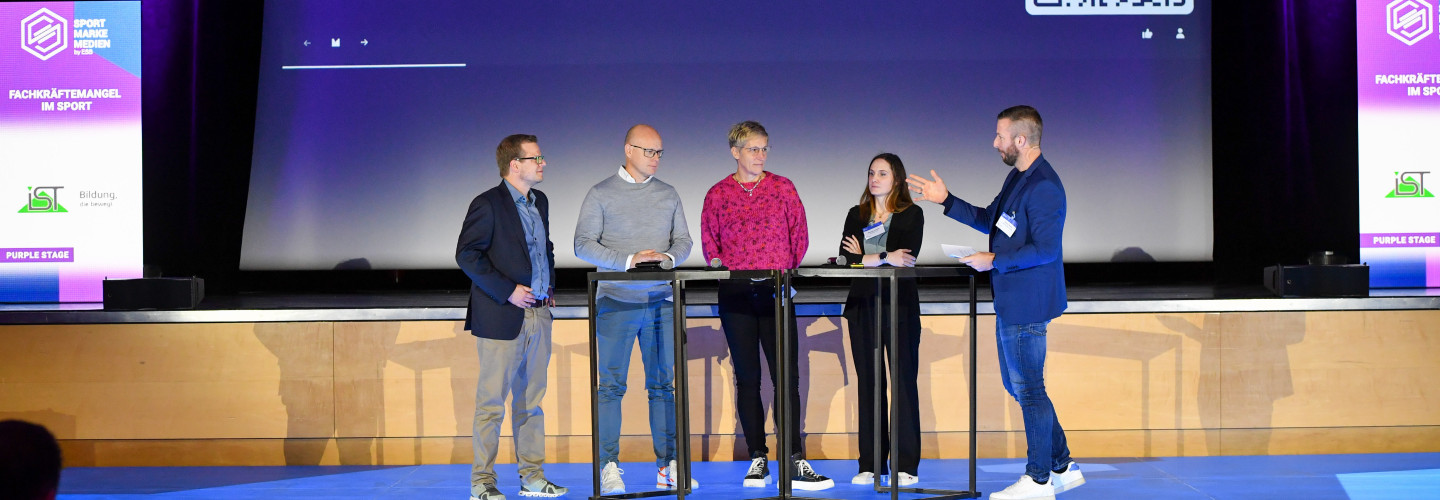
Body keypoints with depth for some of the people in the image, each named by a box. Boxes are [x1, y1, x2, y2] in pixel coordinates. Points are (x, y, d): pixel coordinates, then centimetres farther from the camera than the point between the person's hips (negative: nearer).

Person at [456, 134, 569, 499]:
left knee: (531, 400, 13)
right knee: (491, 403, -1)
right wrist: (507, 291, -17)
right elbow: (466, 255, -15)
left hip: (538, 316, 8)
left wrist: (549, 288, 13)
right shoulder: (487, 205, -10)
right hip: (502, 318, -7)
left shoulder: (540, 202, 14)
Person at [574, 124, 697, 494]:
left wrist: (668, 257, -11)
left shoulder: (668, 195, 12)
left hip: (661, 301, 3)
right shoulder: (601, 194, 1)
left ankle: (667, 465, 9)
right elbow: (584, 244, -6)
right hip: (616, 301, -3)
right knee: (611, 385, -2)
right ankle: (609, 468, 3)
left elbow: (684, 240, 11)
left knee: (663, 384, 4)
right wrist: (629, 260, -16)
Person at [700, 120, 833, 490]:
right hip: (736, 295, 1)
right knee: (747, 379, 5)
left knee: (786, 377, -6)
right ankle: (758, 460, 12)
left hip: (777, 292, 0)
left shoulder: (782, 187, 6)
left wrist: (788, 271, 3)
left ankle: (795, 463, -7)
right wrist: (723, 267, -4)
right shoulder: (719, 194, 6)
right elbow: (709, 241, 11)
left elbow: (799, 233, 10)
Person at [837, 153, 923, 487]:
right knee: (868, 383, 4)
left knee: (904, 382, -4)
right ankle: (871, 464, 8)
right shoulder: (856, 215, 14)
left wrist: (865, 257, -7)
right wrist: (885, 257, -10)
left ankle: (905, 465, 0)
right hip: (863, 306, 4)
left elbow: (907, 257, -11)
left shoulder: (911, 215, 4)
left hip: (900, 306, -3)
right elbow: (845, 256, 0)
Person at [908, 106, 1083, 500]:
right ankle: (1063, 467, 25)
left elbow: (1045, 249, -23)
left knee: (1028, 388, -2)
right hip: (1011, 301, 11)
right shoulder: (1017, 177, 13)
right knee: (1017, 383, 16)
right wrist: (946, 201, 18)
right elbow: (990, 220, 23)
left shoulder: (1043, 187, -20)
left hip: (1027, 304, -11)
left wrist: (995, 261, -17)